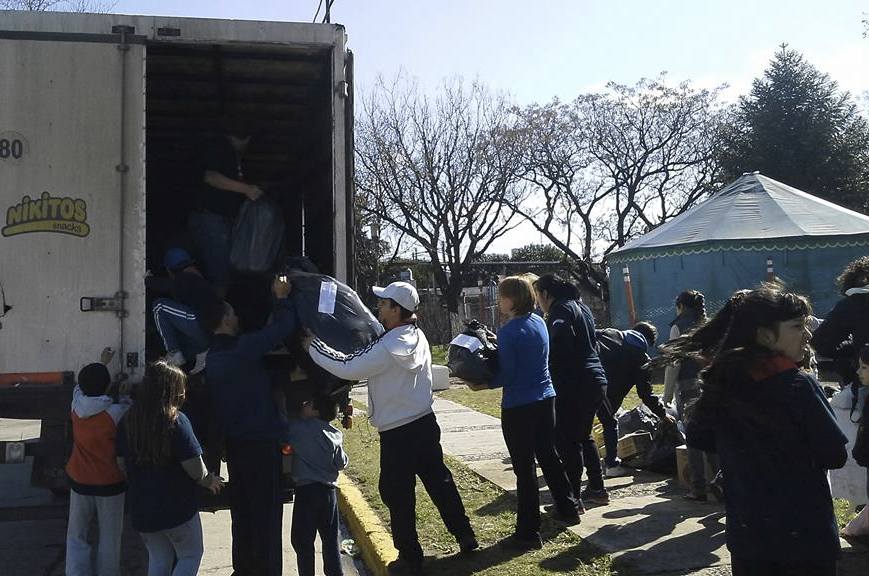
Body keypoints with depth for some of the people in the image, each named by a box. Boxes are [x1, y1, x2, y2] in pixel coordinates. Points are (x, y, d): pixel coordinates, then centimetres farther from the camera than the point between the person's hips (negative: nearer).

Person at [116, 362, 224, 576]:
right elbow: (195, 469, -22)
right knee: (190, 556, 16)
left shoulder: (127, 421, -3)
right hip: (177, 508, -5)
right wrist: (207, 480, -2)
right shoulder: (176, 421, -21)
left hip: (141, 508, 5)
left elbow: (122, 463, 6)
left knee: (158, 558, 23)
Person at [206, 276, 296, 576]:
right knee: (266, 509, -1)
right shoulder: (242, 348, -17)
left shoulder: (211, 358, 9)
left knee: (241, 508, 17)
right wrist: (282, 297, -4)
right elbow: (283, 326, -18)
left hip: (234, 441, 8)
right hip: (261, 440, -8)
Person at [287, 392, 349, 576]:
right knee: (331, 539, 14)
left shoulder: (297, 428, -11)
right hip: (328, 490, 4)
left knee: (302, 540, 7)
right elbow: (341, 464, 8)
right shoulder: (334, 435, 3)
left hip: (306, 491, -4)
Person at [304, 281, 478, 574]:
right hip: (425, 422, 8)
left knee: (397, 495, 7)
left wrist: (313, 345, -9)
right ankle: (465, 536, 28)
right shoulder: (417, 336, 3)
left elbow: (347, 368, -20)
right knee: (439, 480, 19)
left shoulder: (388, 348, -22)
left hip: (397, 434, -8)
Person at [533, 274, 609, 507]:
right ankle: (597, 489, 27)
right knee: (583, 436, 20)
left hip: (575, 384, -10)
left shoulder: (561, 309, -9)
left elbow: (562, 337, -29)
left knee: (567, 440, -4)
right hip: (596, 381, 10)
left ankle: (573, 497, -2)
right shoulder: (580, 307, 19)